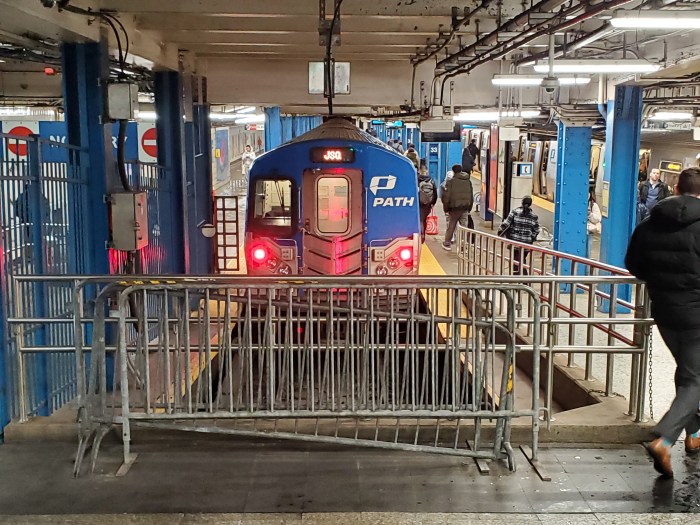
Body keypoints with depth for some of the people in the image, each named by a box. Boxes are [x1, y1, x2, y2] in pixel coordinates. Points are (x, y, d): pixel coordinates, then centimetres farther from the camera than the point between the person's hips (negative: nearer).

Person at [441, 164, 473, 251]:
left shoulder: (450, 181, -8)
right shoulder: (468, 180, 7)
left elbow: (446, 196, -9)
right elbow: (471, 195, 13)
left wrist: (445, 208, 1)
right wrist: (469, 207, 19)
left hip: (454, 207, -3)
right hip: (465, 207, 3)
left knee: (451, 226, 10)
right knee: (464, 226, 6)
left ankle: (447, 243, 19)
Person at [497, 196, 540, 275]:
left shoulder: (514, 212, -6)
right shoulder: (534, 216, 1)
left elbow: (506, 224, -7)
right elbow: (536, 231, 3)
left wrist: (500, 231, 9)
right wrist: (531, 239, 19)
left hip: (515, 242, -2)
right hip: (527, 244, 2)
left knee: (516, 261, 3)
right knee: (523, 260, 18)